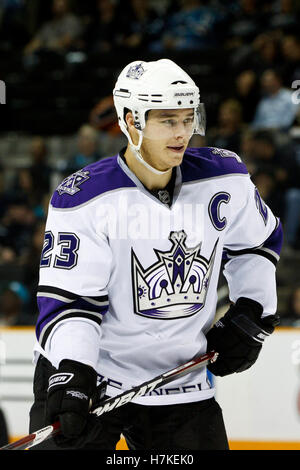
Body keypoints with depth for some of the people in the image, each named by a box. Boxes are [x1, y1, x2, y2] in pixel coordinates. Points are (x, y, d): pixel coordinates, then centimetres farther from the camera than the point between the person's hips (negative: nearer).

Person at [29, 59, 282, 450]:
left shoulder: (224, 179, -2)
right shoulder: (83, 200, -16)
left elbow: (257, 242, 17)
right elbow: (69, 298, -18)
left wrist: (252, 314, 8)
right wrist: (71, 376, -30)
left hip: (181, 383, 4)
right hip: (86, 374, -4)